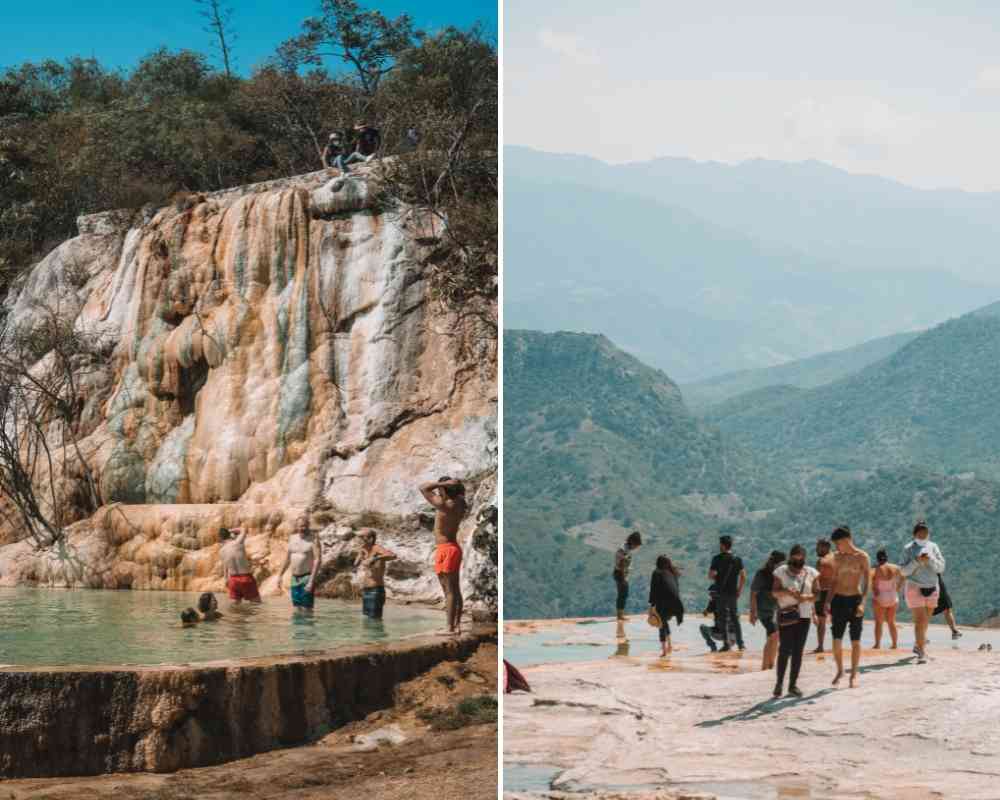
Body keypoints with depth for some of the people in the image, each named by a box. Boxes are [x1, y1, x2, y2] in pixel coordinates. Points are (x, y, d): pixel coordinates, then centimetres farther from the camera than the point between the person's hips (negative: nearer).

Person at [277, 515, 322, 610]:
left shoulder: (313, 539, -9)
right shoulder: (292, 538, 11)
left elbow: (318, 560, -16)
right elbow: (287, 559, 19)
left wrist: (312, 581, -23)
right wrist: (280, 575, 14)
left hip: (307, 577, -6)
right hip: (294, 578, 6)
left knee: (307, 608, -10)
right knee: (297, 608, 8)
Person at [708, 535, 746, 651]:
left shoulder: (718, 559, -9)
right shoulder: (737, 560, 4)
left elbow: (711, 575, -13)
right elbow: (743, 577, 1)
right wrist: (740, 590, 10)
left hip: (721, 592, -4)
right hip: (733, 593, 4)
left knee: (723, 618, 1)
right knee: (735, 618, 13)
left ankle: (727, 644, -3)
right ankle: (740, 644, 10)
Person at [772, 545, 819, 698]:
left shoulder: (811, 573, 5)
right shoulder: (781, 571, 0)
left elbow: (817, 594, 6)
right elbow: (774, 592, -1)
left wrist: (807, 597, -15)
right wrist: (786, 591, -21)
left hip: (804, 615, 2)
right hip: (786, 615, -2)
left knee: (798, 651, 4)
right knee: (785, 649, -9)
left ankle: (793, 684, 12)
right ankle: (779, 682, 4)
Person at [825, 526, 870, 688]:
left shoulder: (862, 557, -6)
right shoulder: (837, 557, 9)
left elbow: (867, 582, -11)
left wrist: (862, 603, -22)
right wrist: (828, 602, 7)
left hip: (855, 600, -4)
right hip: (839, 600, 4)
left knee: (855, 641, 2)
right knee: (836, 639, 3)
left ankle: (854, 673, 12)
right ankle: (840, 671, 20)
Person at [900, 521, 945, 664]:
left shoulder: (933, 547, 2)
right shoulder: (908, 549, -8)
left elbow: (941, 567, -3)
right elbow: (903, 571, -11)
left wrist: (930, 559, -21)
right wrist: (916, 561, -25)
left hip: (932, 588, 4)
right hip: (915, 588, -4)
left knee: (925, 620, 17)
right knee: (919, 621, -14)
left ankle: (919, 646, 37)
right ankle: (922, 653, -17)